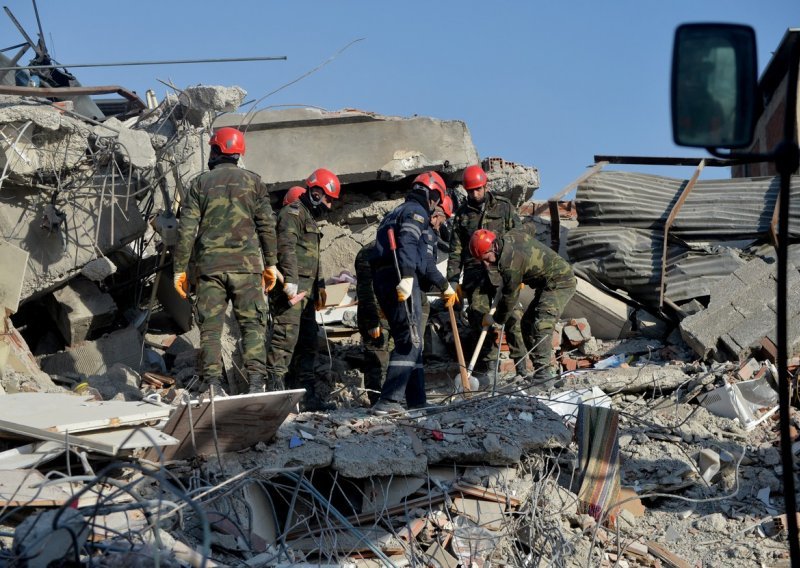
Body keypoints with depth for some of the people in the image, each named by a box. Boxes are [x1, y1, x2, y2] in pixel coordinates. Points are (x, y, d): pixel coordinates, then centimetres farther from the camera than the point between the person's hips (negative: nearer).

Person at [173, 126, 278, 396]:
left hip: (209, 264, 0)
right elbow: (267, 225, 4)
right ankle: (256, 380, -8)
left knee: (210, 326, 3)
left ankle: (212, 382, -5)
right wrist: (271, 263, 10)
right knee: (253, 323, 2)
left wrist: (180, 268, 6)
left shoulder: (200, 183, 7)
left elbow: (187, 229, 2)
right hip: (246, 264, 0)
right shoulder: (252, 181, 8)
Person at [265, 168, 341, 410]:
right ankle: (275, 388, -18)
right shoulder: (292, 213, -7)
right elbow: (287, 249, -20)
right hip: (290, 289, -10)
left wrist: (319, 286, 30)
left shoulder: (310, 218, 26)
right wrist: (291, 284, -27)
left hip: (304, 291, 11)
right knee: (286, 336, -17)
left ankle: (309, 394, 17)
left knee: (307, 341, 11)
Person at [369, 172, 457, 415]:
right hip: (399, 279, -10)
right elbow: (407, 243, -21)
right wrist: (407, 277, -33)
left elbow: (423, 258, 35)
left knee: (409, 341, 14)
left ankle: (416, 401, 18)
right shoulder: (416, 211, 0)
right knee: (410, 341, -11)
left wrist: (444, 285, 39)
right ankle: (388, 401, -19)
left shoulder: (399, 211, 31)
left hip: (383, 280, 10)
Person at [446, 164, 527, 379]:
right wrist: (453, 280, 6)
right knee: (478, 316, -4)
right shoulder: (462, 213, 12)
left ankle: (521, 361, -1)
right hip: (474, 272, 2)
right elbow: (456, 250, 12)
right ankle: (488, 363, 4)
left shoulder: (503, 206, 6)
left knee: (510, 314, -9)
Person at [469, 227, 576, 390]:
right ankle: (546, 371, 15)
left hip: (560, 283, -11)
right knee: (527, 323, 11)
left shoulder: (510, 262, -27)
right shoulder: (510, 236, -1)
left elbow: (510, 296, -15)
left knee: (541, 326, -22)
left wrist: (495, 320, -1)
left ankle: (544, 375, -25)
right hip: (547, 285, 11)